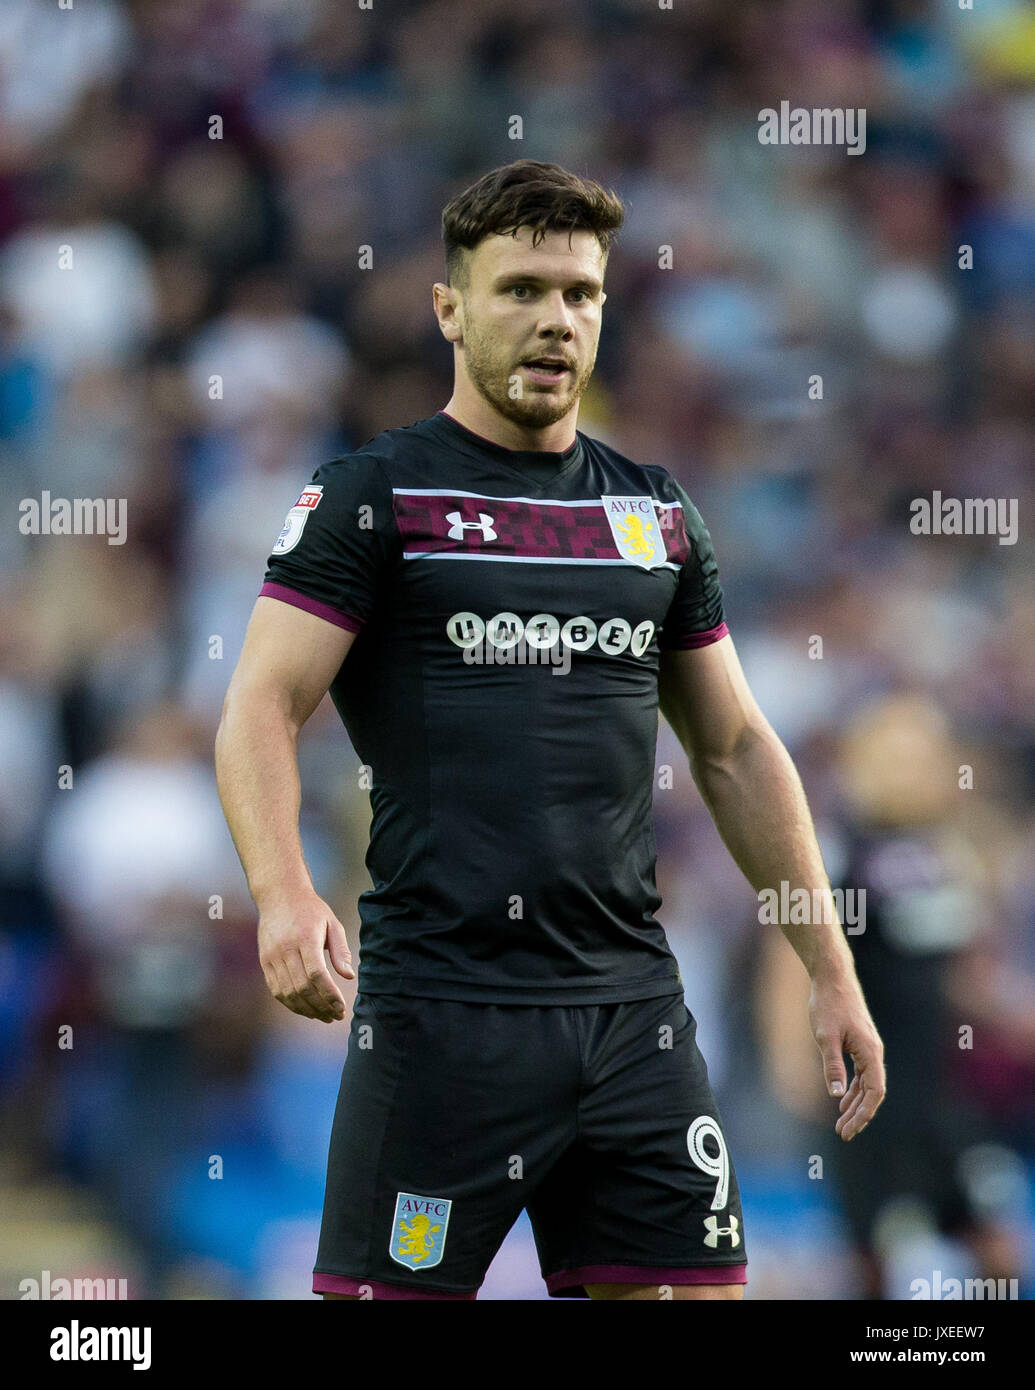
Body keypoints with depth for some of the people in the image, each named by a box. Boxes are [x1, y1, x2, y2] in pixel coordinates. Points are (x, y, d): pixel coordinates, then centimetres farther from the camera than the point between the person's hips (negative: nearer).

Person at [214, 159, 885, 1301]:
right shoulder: (373, 497, 0)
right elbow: (260, 706, -8)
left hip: (632, 1000, 5)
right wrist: (283, 895, -27)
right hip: (440, 1007, -5)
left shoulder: (656, 513, 15)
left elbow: (735, 748, 21)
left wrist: (829, 969, 16)